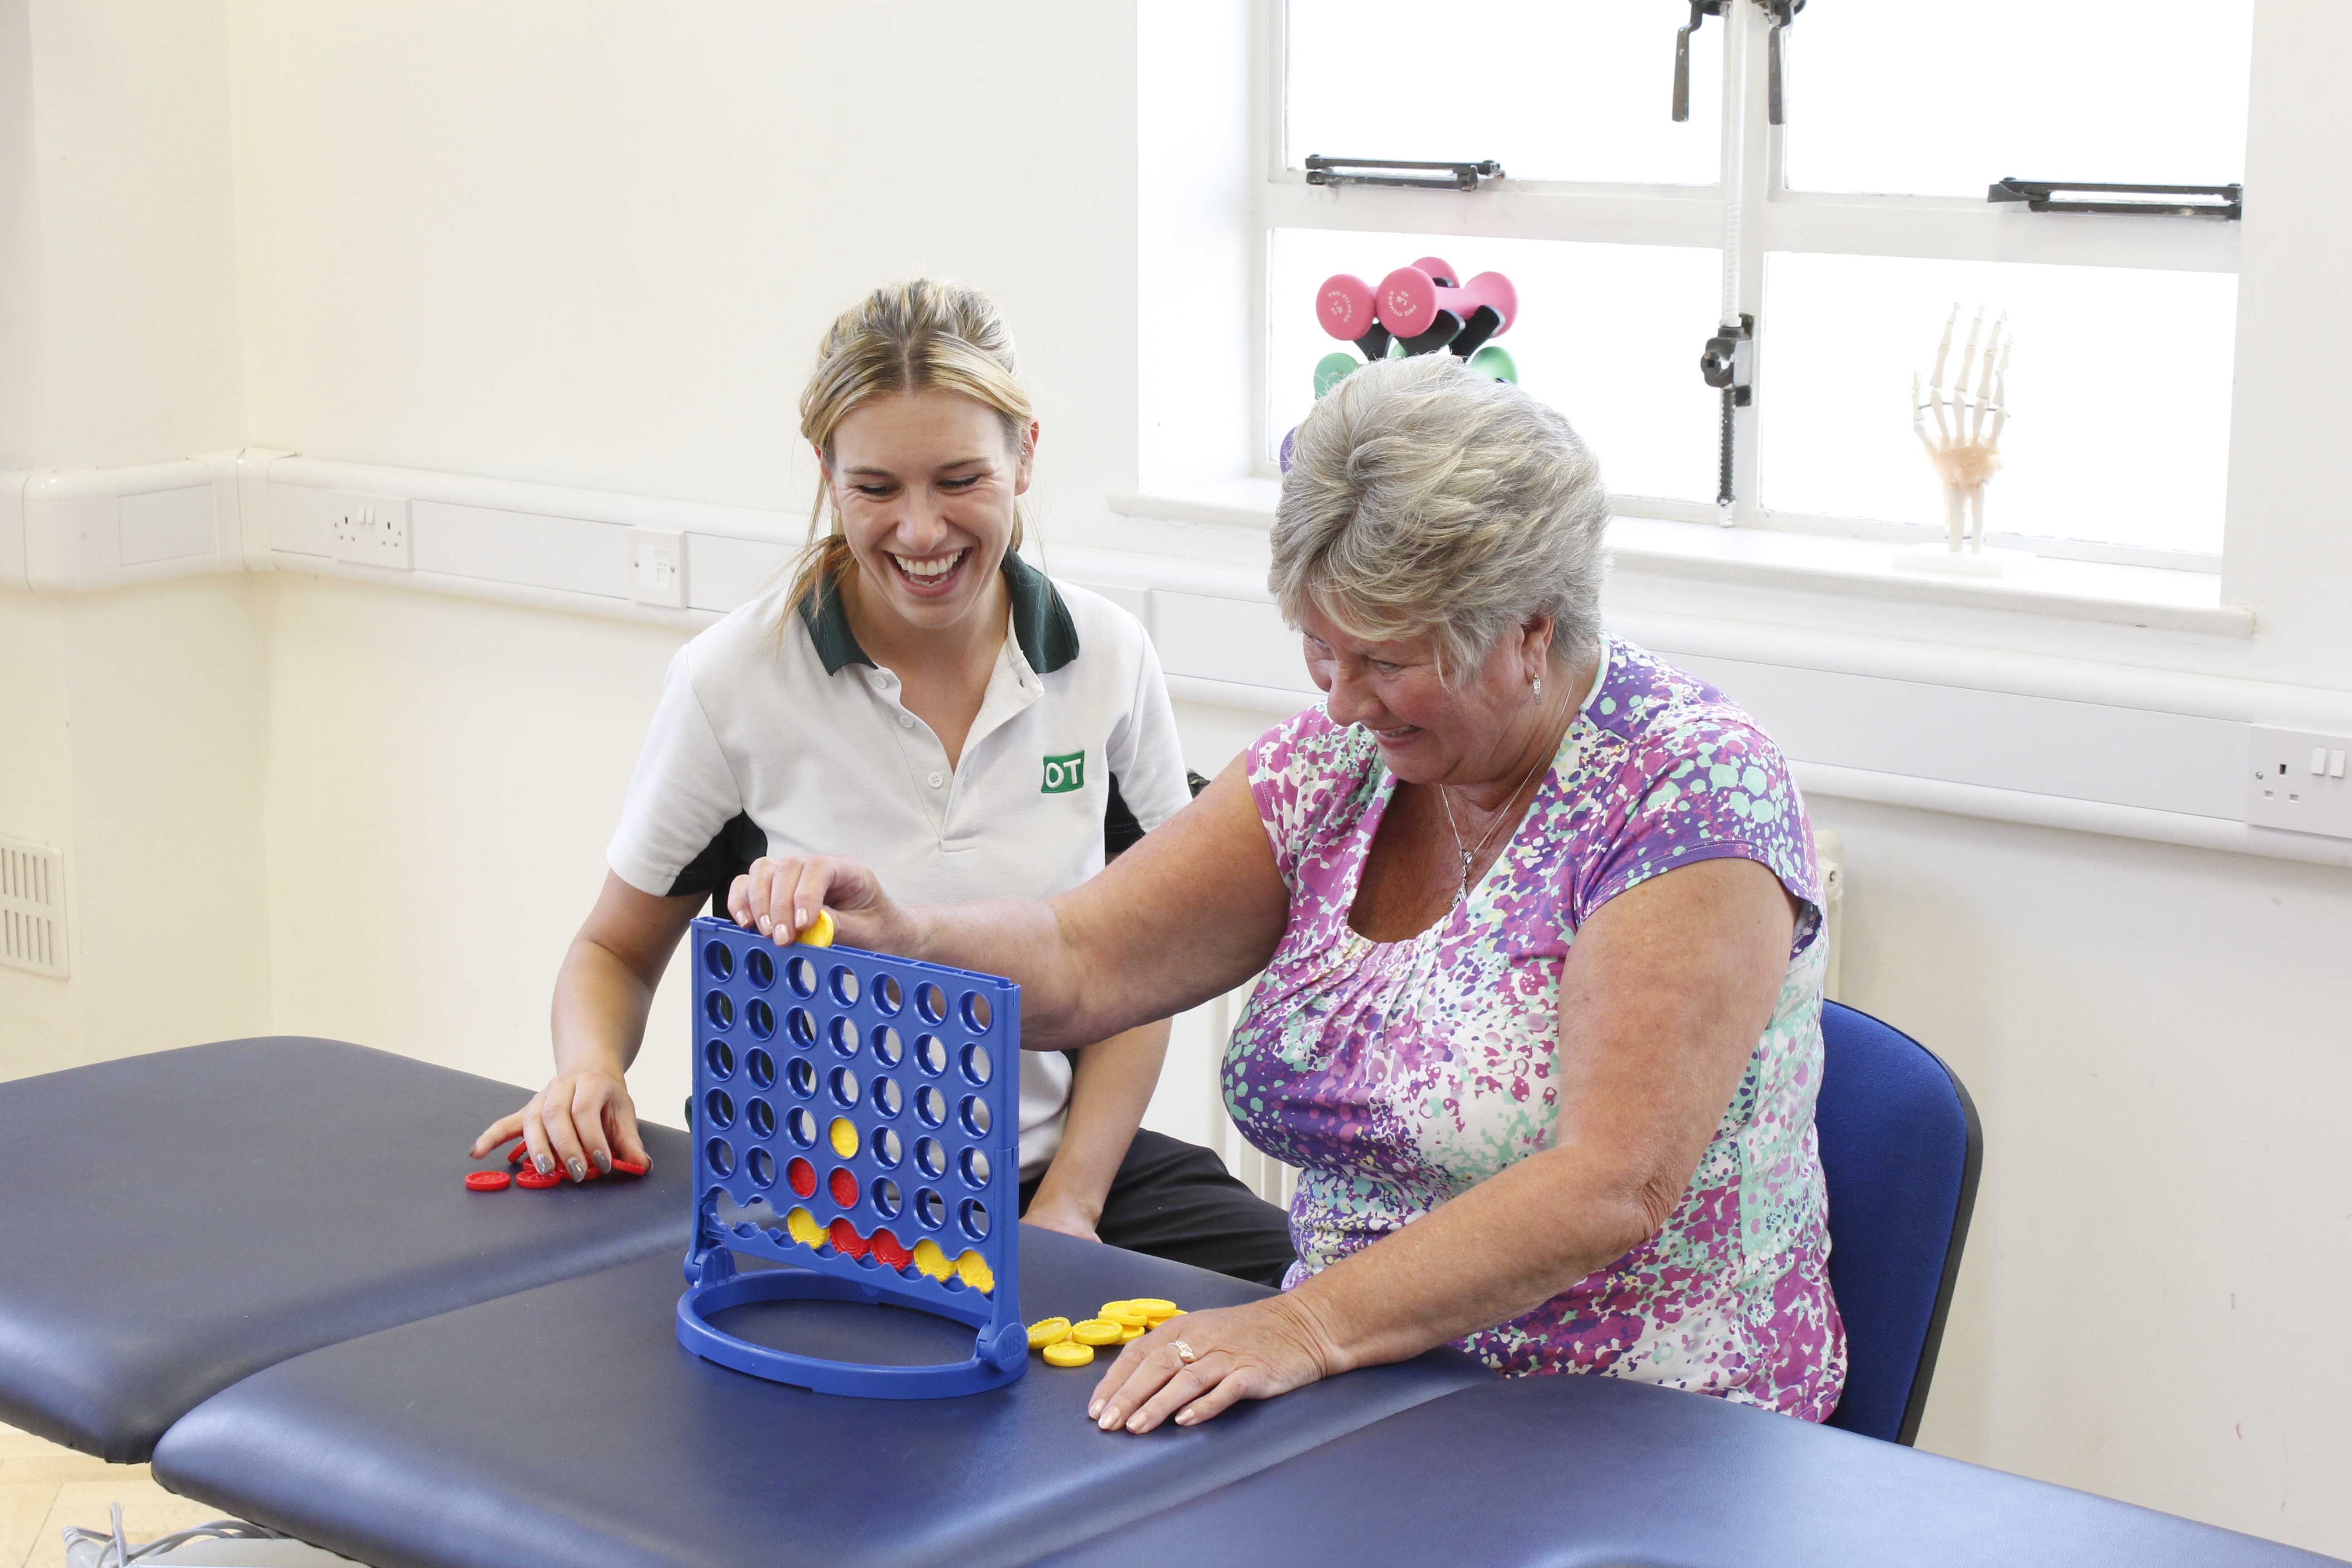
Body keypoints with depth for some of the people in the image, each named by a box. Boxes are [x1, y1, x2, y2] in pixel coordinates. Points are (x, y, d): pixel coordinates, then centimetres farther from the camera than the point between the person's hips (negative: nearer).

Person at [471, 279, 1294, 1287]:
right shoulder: (731, 683, -7)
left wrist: (1069, 1204, -2)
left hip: (1054, 1164, 3)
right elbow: (617, 950, 6)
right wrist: (589, 1069, -16)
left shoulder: (1107, 660, 0)